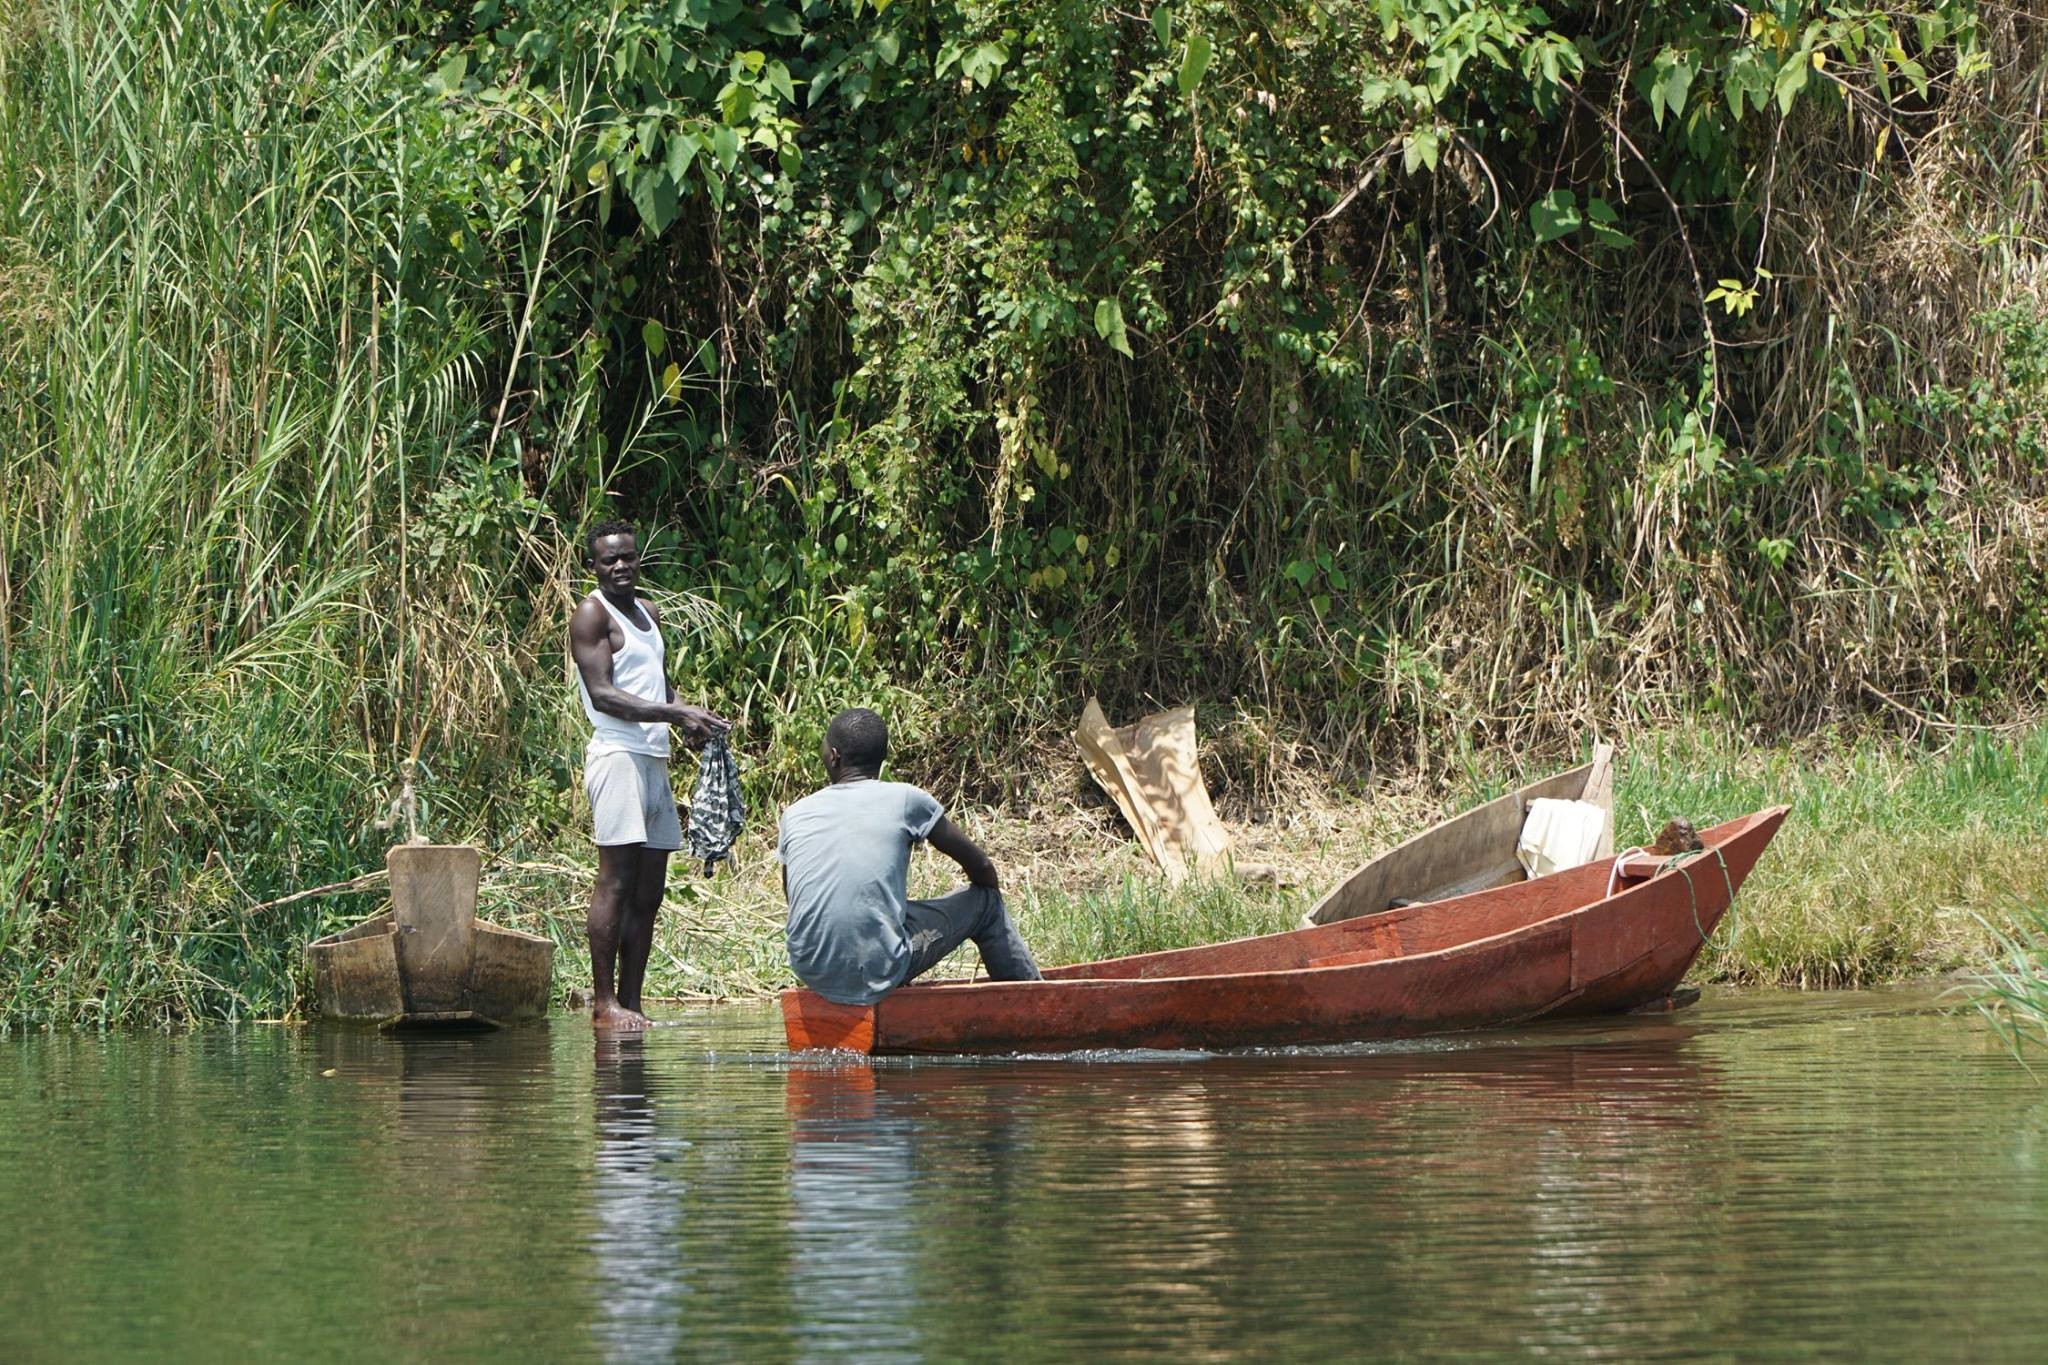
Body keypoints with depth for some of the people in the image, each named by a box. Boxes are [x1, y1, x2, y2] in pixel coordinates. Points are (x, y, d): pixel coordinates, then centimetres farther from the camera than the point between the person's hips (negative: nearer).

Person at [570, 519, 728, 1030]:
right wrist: (675, 714, -21)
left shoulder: (647, 613, 22)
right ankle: (604, 1003, -11)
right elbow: (602, 694, -14)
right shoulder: (593, 614, -4)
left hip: (654, 759, 9)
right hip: (618, 754, -9)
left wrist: (688, 722, 9)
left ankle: (630, 1002, 7)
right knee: (616, 881, -11)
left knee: (649, 891, 6)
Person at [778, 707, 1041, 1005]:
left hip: (810, 972, 4)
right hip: (879, 973, -4)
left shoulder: (794, 815, 7)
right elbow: (981, 868, 9)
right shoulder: (906, 800, -2)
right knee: (986, 902, 17)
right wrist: (989, 892, 31)